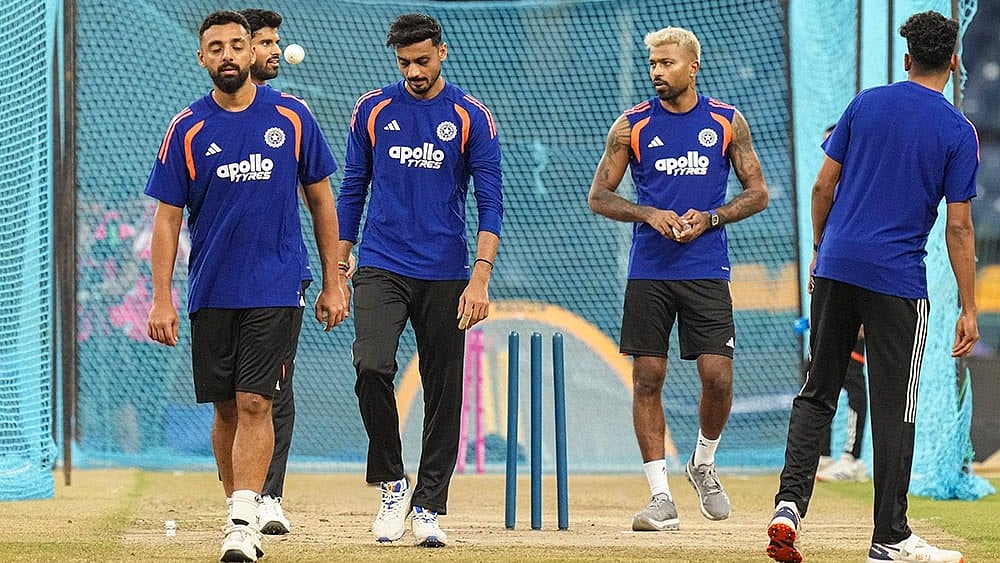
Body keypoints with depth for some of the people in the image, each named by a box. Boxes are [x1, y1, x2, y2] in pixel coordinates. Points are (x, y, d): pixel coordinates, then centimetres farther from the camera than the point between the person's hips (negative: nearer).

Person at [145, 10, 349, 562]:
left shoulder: (292, 117, 0)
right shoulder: (187, 129, 0)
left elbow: (321, 200, 8)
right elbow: (167, 217, 2)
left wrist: (333, 282, 6)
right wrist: (162, 298, -5)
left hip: (275, 289, -2)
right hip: (210, 293, 2)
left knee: (254, 403, -12)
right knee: (226, 408, 8)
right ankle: (239, 515, 20)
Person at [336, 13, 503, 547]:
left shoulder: (471, 117, 0)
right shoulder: (373, 111, 5)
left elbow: (490, 202, -3)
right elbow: (352, 192, 12)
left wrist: (480, 278, -14)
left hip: (445, 276, 0)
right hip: (381, 269, 0)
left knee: (444, 392, 2)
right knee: (372, 367, -20)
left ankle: (428, 507, 12)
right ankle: (392, 483, -3)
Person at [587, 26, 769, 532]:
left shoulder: (727, 122, 4)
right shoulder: (632, 125, 3)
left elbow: (757, 193, 8)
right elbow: (599, 196, 6)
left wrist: (708, 218, -8)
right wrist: (649, 215, -10)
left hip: (707, 271, 0)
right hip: (648, 273, 0)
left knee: (717, 376, -8)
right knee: (647, 378, -3)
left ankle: (703, 465, 20)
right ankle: (661, 498, 2)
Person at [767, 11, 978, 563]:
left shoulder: (866, 103, 6)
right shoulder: (958, 132, -4)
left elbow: (823, 186, 7)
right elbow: (958, 227, -6)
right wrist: (968, 309, -2)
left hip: (836, 268, 3)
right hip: (898, 280, -3)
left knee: (816, 393, 12)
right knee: (893, 408, 2)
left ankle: (789, 503, -4)